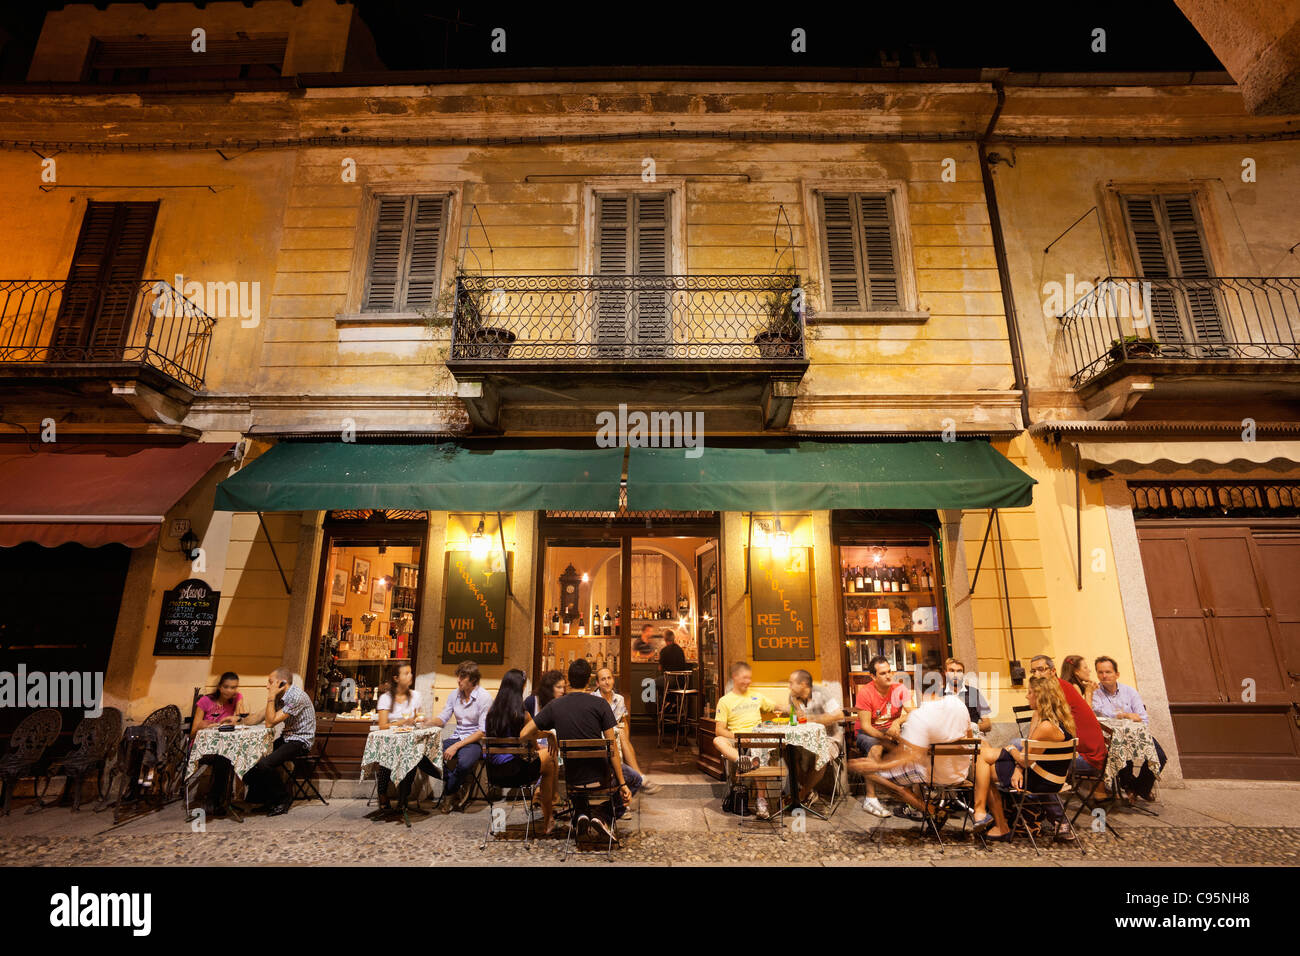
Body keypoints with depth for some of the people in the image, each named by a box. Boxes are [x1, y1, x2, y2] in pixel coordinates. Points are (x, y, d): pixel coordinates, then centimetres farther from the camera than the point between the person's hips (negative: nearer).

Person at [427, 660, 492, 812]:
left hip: (475, 741, -6)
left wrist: (456, 746, -20)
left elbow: (482, 731, -14)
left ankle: (449, 794, -3)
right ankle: (456, 787, -4)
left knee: (464, 763, -37)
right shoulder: (455, 695, 7)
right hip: (456, 737, 6)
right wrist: (426, 721, -9)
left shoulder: (484, 697, -12)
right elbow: (442, 719, 12)